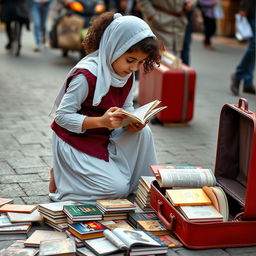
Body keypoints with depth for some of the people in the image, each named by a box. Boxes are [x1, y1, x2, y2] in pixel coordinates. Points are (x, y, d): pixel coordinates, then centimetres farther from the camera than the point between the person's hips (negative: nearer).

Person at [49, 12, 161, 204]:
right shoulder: (86, 75, -28)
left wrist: (133, 122, -17)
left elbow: (127, 107, 8)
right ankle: (60, 179, 4)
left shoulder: (127, 74, -3)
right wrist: (102, 121, -37)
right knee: (118, 189, -15)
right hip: (75, 140, -7)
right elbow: (62, 116, -24)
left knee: (143, 132, -16)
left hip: (104, 137, 7)